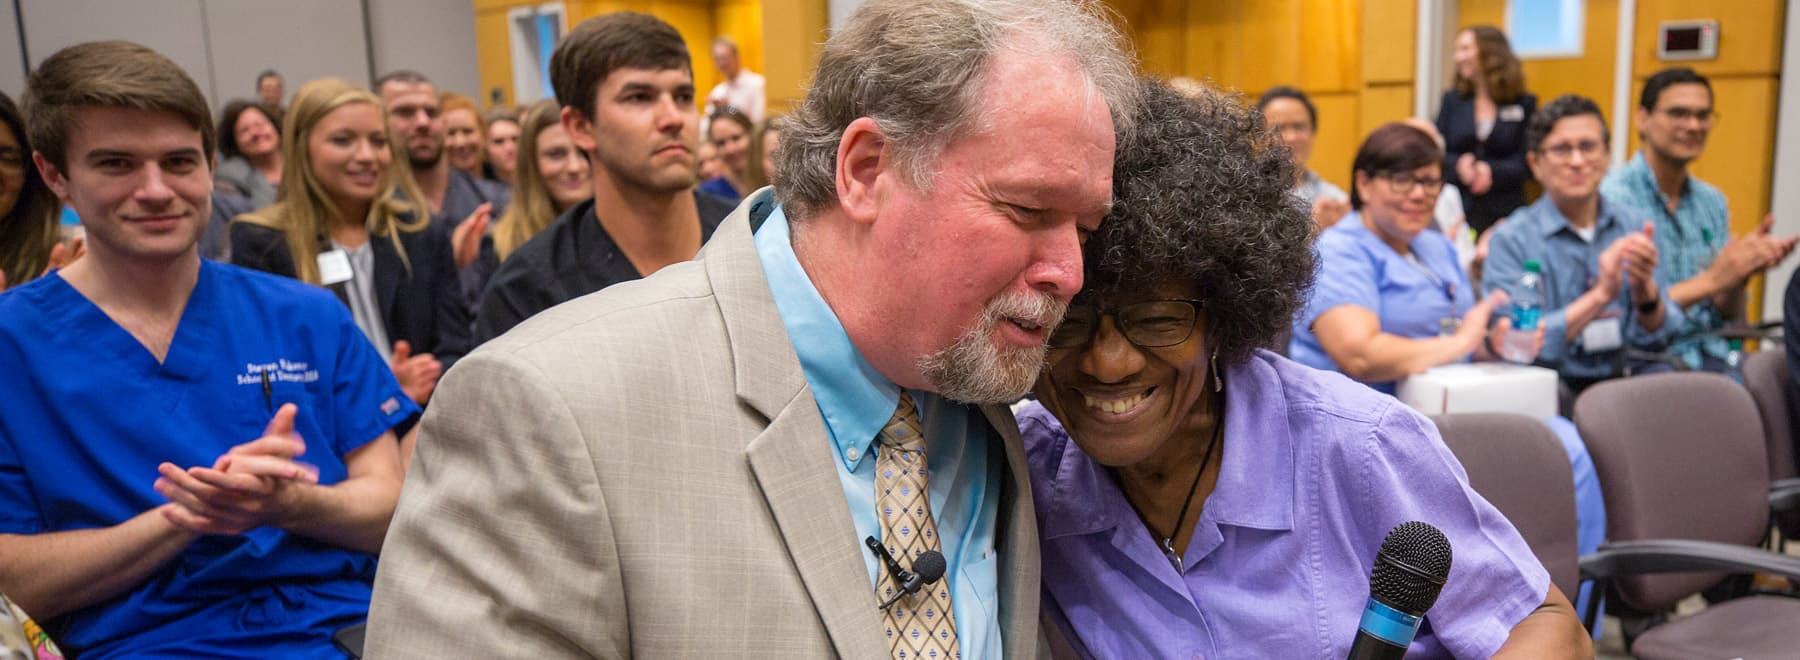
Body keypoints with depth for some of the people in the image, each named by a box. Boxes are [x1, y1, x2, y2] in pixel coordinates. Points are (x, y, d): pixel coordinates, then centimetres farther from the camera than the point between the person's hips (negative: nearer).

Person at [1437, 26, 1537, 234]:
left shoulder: (1524, 104, 4)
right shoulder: (1452, 100, 10)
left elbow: (1527, 161, -1)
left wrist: (1493, 172, -19)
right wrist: (1458, 165, -16)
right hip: (1457, 208, 1)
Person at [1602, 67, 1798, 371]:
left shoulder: (1713, 202, 14)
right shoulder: (1612, 197, -9)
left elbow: (1725, 318, 15)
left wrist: (1741, 273, -4)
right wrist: (1710, 281, -19)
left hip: (1712, 357, 7)